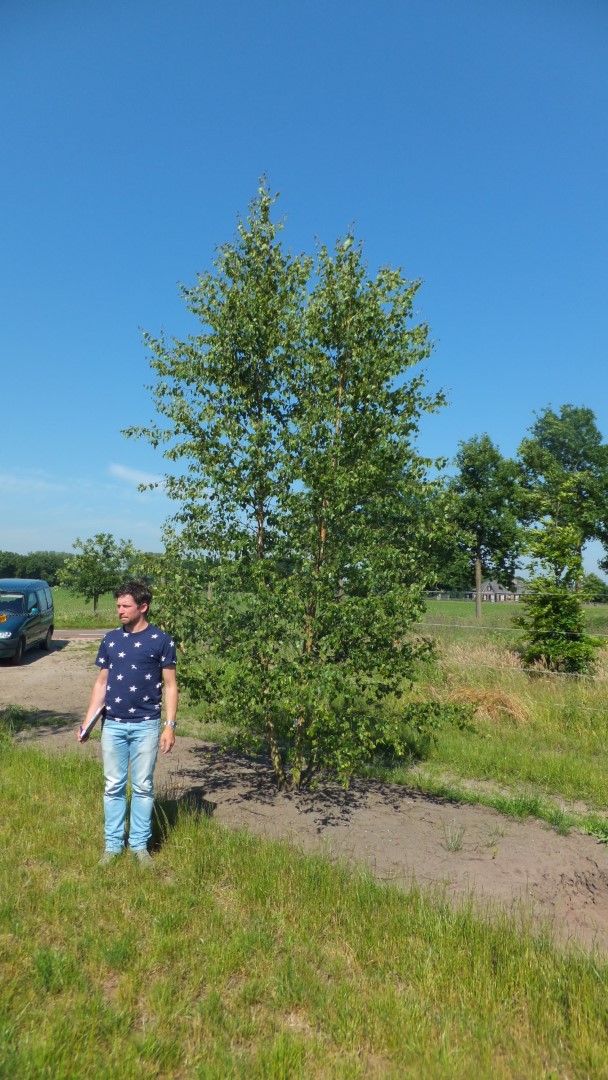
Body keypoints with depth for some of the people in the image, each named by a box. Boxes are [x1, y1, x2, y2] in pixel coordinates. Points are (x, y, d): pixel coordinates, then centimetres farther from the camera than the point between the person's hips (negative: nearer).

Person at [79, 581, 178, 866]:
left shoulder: (162, 640, -6)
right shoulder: (110, 639, 4)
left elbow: (170, 685, -4)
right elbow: (101, 682, 9)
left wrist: (170, 725, -10)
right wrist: (87, 721, 2)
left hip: (146, 725, -3)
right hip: (113, 725, 3)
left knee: (143, 787, 8)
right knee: (113, 786, 11)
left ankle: (140, 845, 23)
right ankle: (112, 844, 26)